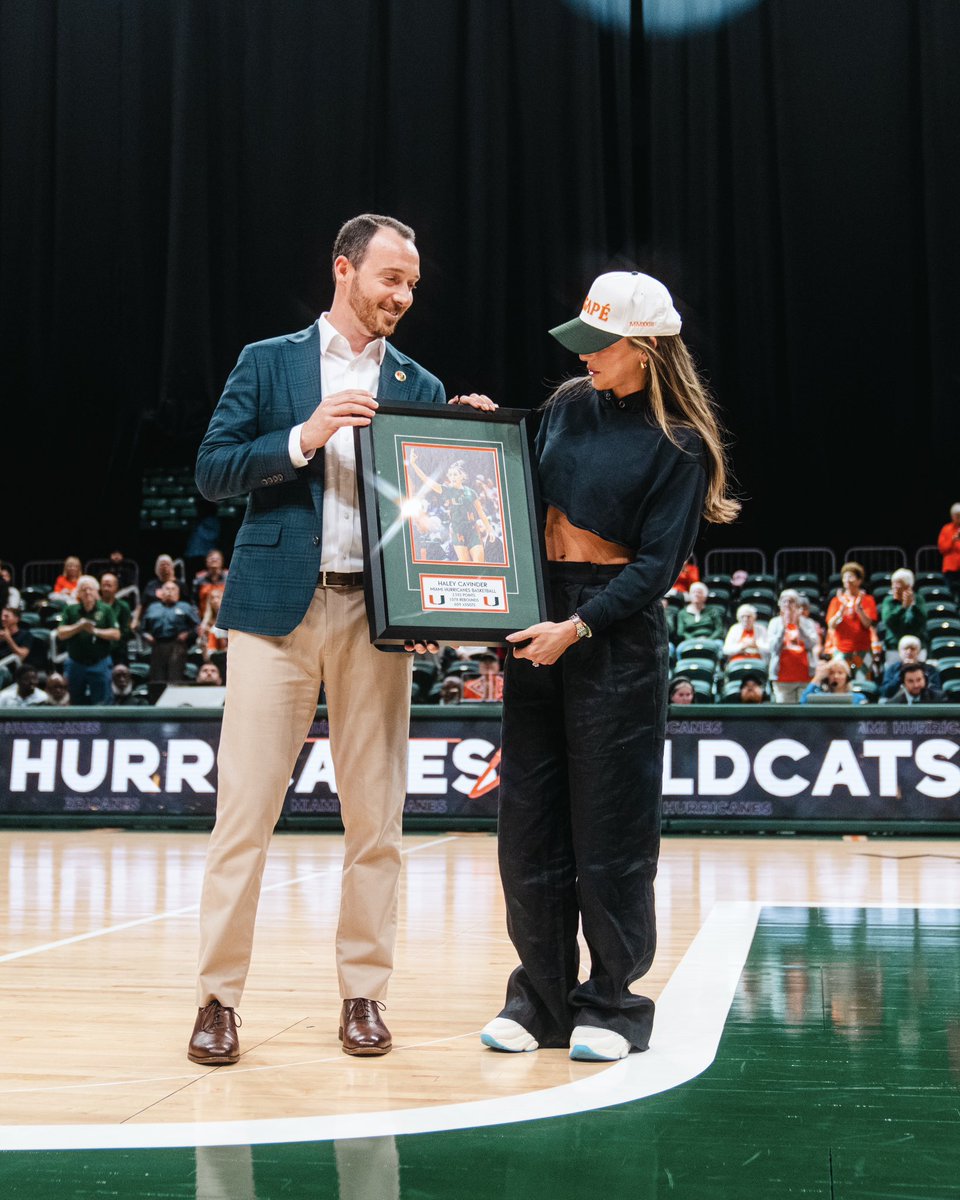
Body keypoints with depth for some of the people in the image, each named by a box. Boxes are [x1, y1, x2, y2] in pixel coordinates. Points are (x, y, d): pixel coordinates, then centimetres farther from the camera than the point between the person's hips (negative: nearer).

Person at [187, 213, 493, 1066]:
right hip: (278, 606, -2)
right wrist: (304, 437, -12)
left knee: (375, 817, 4)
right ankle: (218, 997, 7)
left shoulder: (420, 388, 14)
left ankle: (363, 995, 14)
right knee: (245, 810, -2)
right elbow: (213, 471, 0)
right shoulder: (270, 363, 8)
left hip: (376, 613, 2)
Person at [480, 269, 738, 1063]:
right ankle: (541, 997, 18)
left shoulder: (680, 444, -6)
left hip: (618, 640, -5)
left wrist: (577, 628, -18)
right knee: (530, 820, 6)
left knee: (609, 827, 0)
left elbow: (657, 565, -10)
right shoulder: (568, 406, 10)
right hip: (538, 624, 5)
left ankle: (610, 1005, 13)